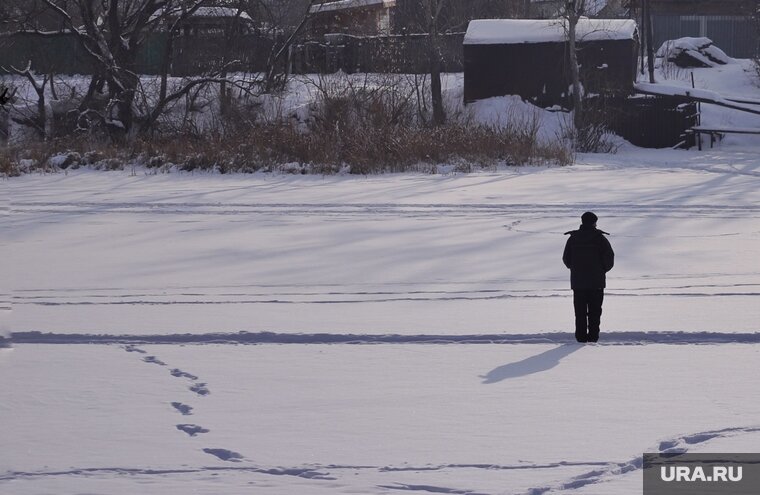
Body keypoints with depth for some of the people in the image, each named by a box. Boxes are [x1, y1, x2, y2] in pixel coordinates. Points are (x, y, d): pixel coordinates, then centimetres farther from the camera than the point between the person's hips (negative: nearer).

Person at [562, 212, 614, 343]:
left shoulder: (573, 238, 2)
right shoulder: (599, 238, -5)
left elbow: (566, 258, 6)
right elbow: (609, 257, -7)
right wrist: (603, 269, 10)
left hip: (577, 279, 2)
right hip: (596, 280, -2)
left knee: (580, 311, 5)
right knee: (594, 311, 4)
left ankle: (581, 336, 1)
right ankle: (593, 335, 0)